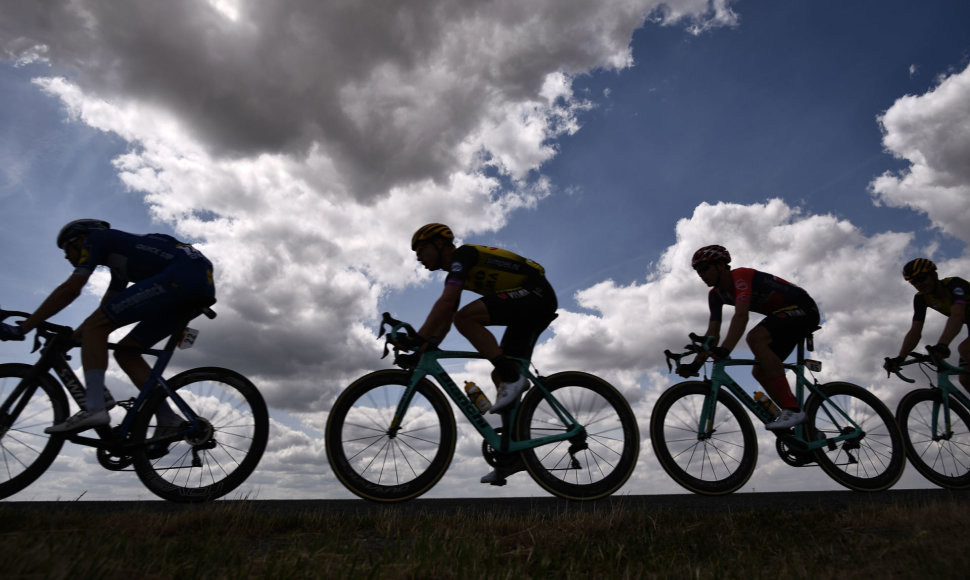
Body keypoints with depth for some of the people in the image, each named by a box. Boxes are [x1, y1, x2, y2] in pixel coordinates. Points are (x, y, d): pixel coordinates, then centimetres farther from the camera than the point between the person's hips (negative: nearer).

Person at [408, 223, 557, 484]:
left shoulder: (462, 255, -9)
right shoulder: (456, 272, 20)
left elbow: (445, 302, -24)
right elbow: (444, 323, 18)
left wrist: (417, 339, -22)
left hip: (536, 293, -10)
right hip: (535, 307, 10)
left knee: (465, 317, -24)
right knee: (500, 377, 6)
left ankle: (512, 377, -20)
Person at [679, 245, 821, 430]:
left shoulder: (741, 276, -24)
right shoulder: (716, 295, 2)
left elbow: (741, 316, -40)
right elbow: (712, 333, -4)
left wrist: (724, 350, -52)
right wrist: (695, 364, -14)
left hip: (803, 308, -9)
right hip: (785, 315, 9)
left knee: (755, 337, -32)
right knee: (760, 371, 1)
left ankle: (792, 409, -30)